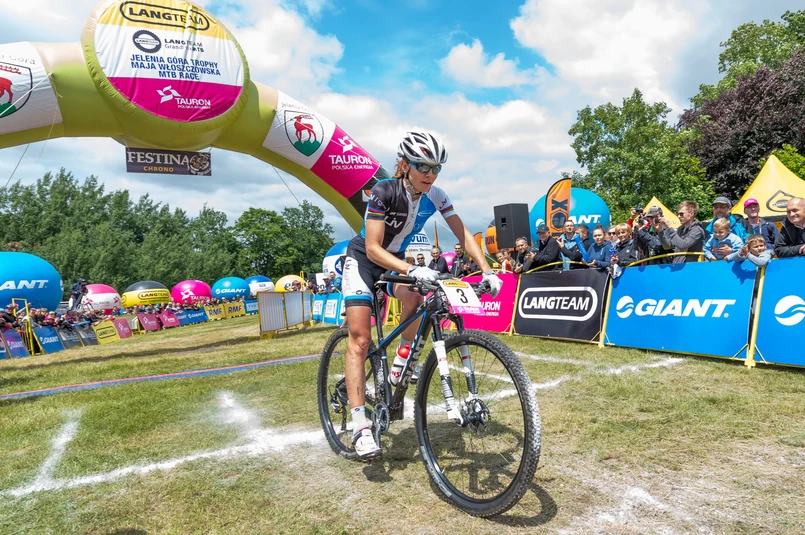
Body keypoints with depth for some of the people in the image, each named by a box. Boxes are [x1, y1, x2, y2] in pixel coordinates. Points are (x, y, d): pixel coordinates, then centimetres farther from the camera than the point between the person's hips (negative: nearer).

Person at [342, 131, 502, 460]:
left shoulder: (435, 197, -13)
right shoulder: (383, 192, -27)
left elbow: (463, 235, -12)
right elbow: (373, 248, -33)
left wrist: (487, 270, -26)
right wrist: (413, 270, -46)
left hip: (395, 261, 4)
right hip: (363, 260, -4)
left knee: (413, 297, -31)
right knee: (360, 340, -14)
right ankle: (360, 427, -14)